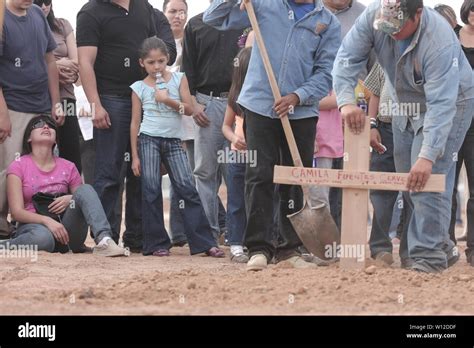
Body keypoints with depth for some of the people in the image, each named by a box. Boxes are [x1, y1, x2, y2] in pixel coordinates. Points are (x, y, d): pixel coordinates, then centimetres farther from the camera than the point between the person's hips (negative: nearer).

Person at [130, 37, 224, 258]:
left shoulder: (178, 79, 5)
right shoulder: (139, 88, 3)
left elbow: (189, 109, 0)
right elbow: (135, 122, 3)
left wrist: (169, 100, -15)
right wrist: (135, 156, 0)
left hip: (174, 141, 1)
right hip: (149, 140, -1)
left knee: (187, 188, -7)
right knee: (151, 190, -4)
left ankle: (204, 242, -8)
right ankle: (157, 243, 3)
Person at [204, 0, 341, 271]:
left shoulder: (328, 22, 5)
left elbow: (326, 73, 2)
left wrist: (298, 96, -12)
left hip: (302, 112, 1)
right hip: (260, 106, -1)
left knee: (297, 182, 7)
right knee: (259, 178, -4)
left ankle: (290, 248, 16)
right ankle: (259, 248, -2)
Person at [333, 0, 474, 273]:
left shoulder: (440, 41, -37)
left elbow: (441, 105, -39)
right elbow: (347, 59, -19)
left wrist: (427, 156, -45)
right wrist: (346, 101, -36)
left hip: (450, 104, -7)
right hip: (406, 106, 7)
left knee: (426, 179, -18)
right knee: (408, 183, 10)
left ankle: (428, 257, -14)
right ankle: (443, 248, 25)